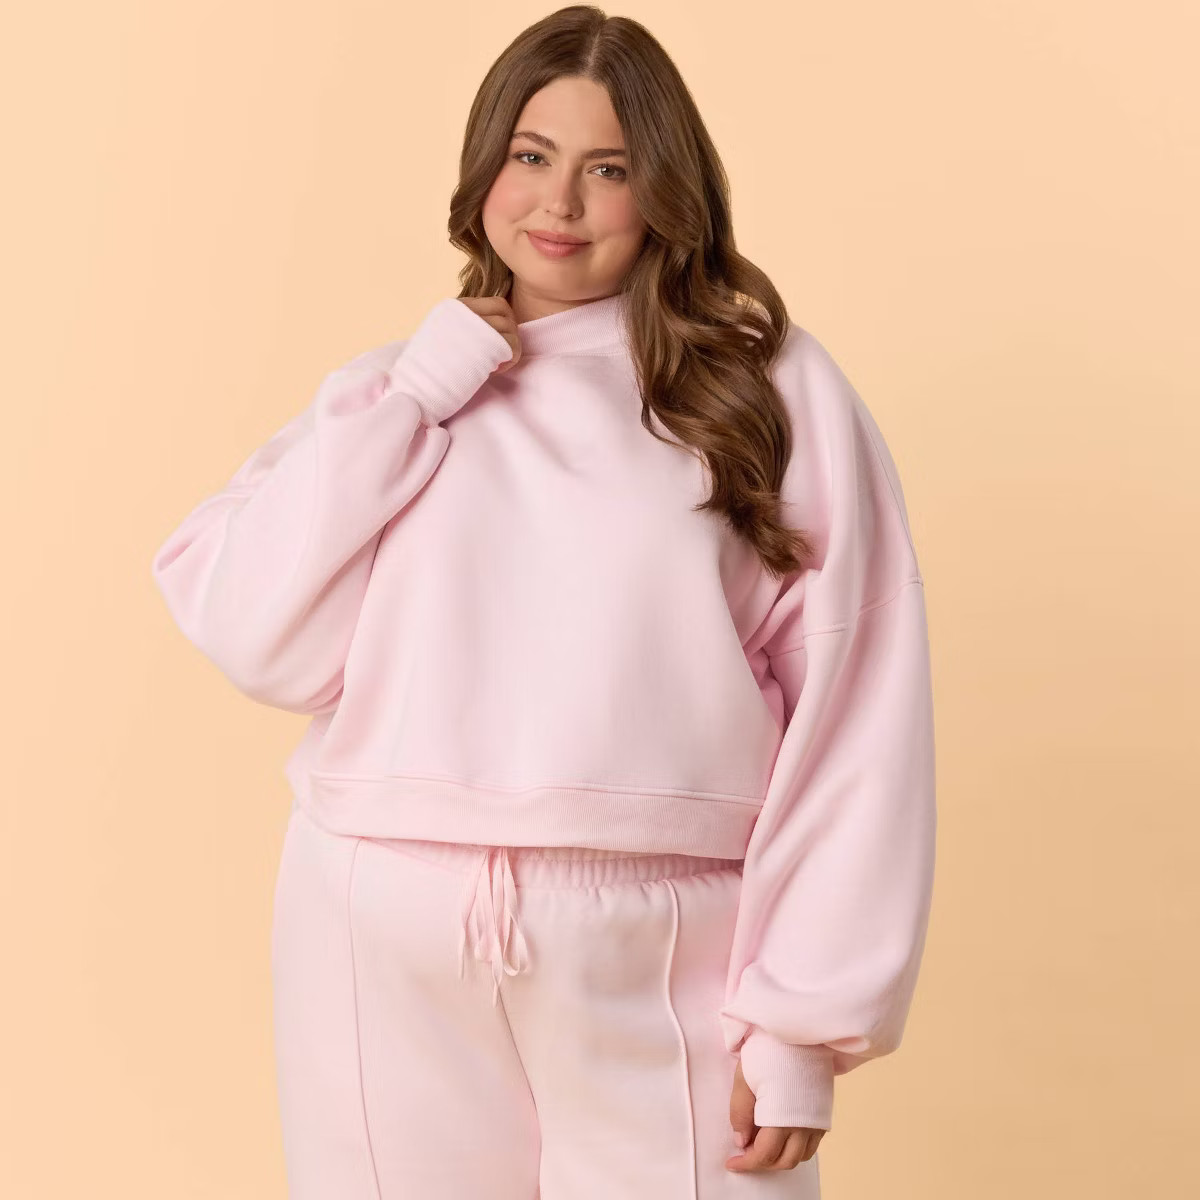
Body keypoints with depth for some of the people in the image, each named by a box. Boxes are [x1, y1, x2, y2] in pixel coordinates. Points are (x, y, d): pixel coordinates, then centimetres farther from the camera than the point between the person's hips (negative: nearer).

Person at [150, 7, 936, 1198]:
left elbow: (853, 719, -2)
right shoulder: (399, 397, 12)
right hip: (382, 951, 2)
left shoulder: (772, 390, 3)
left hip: (659, 965, -2)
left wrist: (804, 1027, -7)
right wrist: (426, 382, -4)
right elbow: (261, 638, -2)